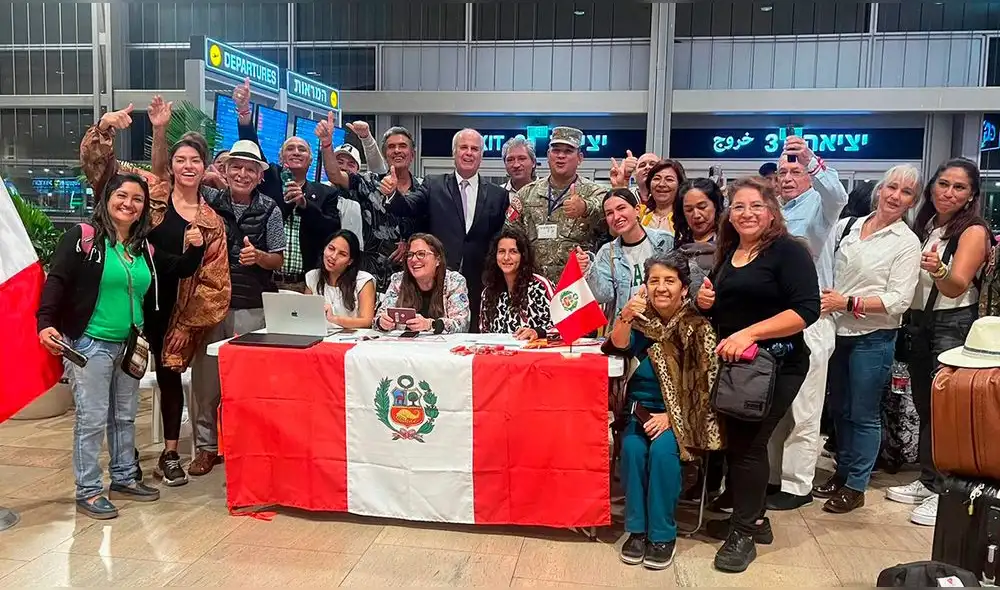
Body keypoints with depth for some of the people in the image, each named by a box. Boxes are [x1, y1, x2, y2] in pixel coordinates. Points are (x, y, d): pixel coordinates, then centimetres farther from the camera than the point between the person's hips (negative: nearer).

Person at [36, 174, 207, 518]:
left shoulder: (145, 249, 8)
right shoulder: (82, 237, -8)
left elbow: (181, 270, 18)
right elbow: (56, 281, -14)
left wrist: (196, 248, -2)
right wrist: (46, 323, -27)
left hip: (129, 345, 6)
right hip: (89, 344, -6)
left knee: (125, 417, 16)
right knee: (92, 419, -3)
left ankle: (124, 479, 30)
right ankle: (87, 492, 9)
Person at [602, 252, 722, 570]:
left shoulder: (697, 325, -7)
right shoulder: (642, 319, 2)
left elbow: (704, 384, -9)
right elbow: (620, 347, -18)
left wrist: (671, 416, -18)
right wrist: (625, 316, -38)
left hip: (683, 413, -2)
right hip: (642, 407, 3)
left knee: (662, 448, -28)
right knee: (632, 446, -24)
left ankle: (663, 534, -12)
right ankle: (637, 529, -9)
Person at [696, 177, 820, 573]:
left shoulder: (789, 251, -11)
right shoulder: (727, 253, 12)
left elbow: (807, 310, -22)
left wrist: (749, 334, -28)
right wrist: (706, 302, 0)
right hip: (732, 363, 7)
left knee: (747, 443, -6)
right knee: (735, 440, 12)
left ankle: (744, 533, 9)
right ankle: (752, 518, 29)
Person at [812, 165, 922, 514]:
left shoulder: (907, 243, -6)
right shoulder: (846, 226, 6)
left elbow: (899, 300, -12)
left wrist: (847, 302, -19)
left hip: (873, 339, -4)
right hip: (836, 333, 5)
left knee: (863, 414, 5)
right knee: (839, 408, 16)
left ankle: (856, 486, 18)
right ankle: (842, 471, 32)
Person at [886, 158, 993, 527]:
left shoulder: (974, 231, -11)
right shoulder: (924, 227, 9)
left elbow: (956, 287, -25)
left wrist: (938, 270, -44)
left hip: (954, 327, -7)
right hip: (920, 323, 7)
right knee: (924, 406, 12)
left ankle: (944, 491, 6)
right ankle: (927, 481, 24)